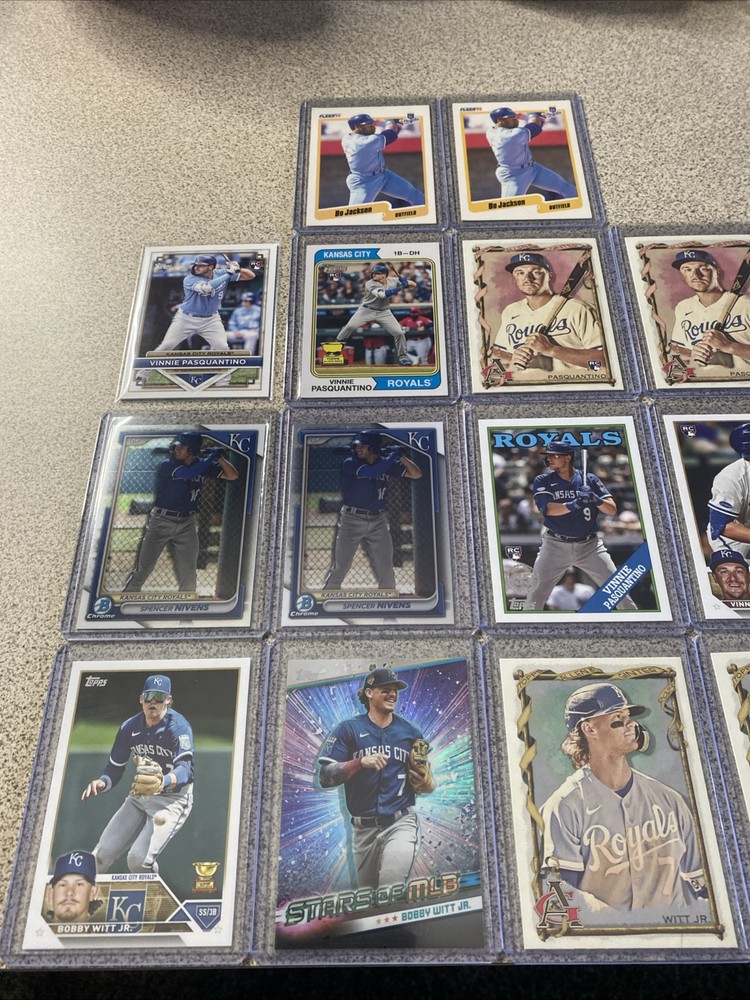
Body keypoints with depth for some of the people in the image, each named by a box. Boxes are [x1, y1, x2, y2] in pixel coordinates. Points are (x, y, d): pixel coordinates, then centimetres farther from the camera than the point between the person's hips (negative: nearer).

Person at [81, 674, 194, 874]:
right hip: (140, 795, 6)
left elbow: (185, 769, -33)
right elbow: (115, 768, 4)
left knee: (139, 860, -19)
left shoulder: (178, 726, -21)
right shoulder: (130, 727, -2)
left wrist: (163, 782, -54)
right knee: (102, 854, 2)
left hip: (173, 797, -6)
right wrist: (101, 783, -19)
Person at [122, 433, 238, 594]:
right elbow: (188, 473, -28)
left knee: (189, 576, 6)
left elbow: (233, 475, 5)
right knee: (142, 570, 0)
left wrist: (220, 458, -11)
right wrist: (211, 458, -19)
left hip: (187, 525, 3)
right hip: (161, 522, -3)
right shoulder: (167, 466, -10)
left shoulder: (203, 465, 3)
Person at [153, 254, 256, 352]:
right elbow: (206, 287, -40)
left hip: (211, 320, 2)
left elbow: (250, 276, -7)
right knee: (166, 346, -2)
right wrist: (229, 273, -37)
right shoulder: (190, 279, -19)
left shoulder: (221, 274, -7)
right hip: (186, 318, -2)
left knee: (222, 347, -8)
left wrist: (238, 269, -30)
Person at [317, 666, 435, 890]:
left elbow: (423, 779, 15)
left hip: (401, 822, 0)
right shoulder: (348, 729, -1)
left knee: (392, 890, -22)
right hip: (363, 829, 1)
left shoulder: (411, 732, 6)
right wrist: (361, 762, -22)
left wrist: (428, 785, -8)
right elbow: (325, 777, -9)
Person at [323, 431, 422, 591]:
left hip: (378, 522, 3)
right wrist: (392, 457, -15)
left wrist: (401, 457, -10)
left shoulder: (387, 464, 4)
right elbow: (372, 472, -25)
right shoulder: (350, 463, -7)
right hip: (351, 520, -3)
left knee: (387, 572, 6)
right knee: (339, 569, 0)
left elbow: (417, 474, 3)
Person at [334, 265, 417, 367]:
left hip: (384, 313, 3)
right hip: (367, 310, -3)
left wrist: (404, 281, -22)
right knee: (350, 326, -17)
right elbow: (382, 294, -34)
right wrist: (400, 287, -34)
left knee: (399, 332, -7)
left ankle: (403, 356, 11)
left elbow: (413, 284, 0)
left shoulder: (393, 281, -5)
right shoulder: (370, 283, -18)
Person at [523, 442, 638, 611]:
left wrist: (596, 499, -23)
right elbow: (548, 509, -17)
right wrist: (573, 505, -35)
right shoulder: (542, 481, 0)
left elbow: (612, 510, -2)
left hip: (589, 545, 1)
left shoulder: (590, 479, 3)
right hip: (555, 545, -1)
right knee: (536, 593, -6)